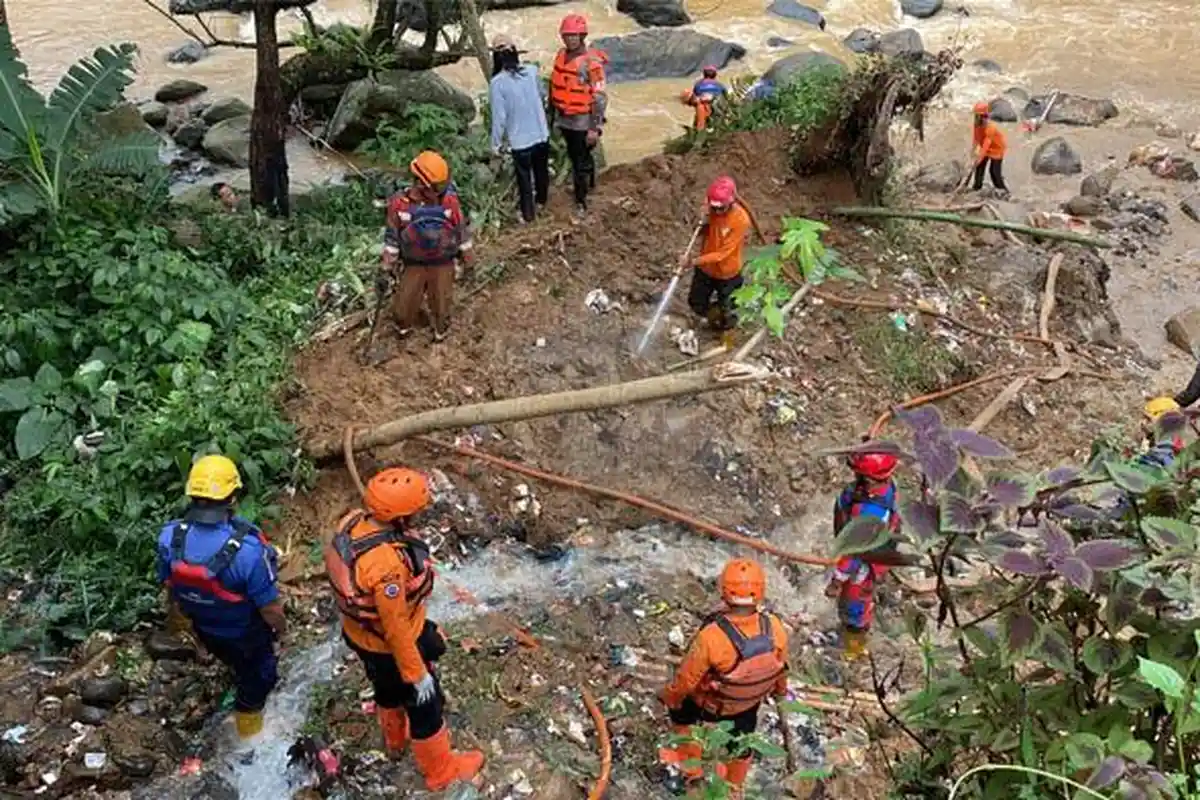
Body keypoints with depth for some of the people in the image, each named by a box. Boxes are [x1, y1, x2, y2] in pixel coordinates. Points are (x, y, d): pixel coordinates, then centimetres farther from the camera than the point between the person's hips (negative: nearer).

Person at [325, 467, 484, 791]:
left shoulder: (353, 522, -18)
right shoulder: (387, 565, -43)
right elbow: (396, 628, -30)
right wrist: (418, 673, -17)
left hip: (361, 633, 8)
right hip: (389, 646, -8)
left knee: (388, 689, 35)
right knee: (424, 705, 18)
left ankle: (395, 739, 63)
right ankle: (441, 770, 41)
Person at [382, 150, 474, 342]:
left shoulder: (449, 200, -17)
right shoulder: (400, 203, -17)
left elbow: (462, 231, -4)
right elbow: (392, 236, -5)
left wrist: (468, 262, 4)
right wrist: (387, 269, -1)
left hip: (443, 264, 0)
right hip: (414, 265, 0)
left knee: (441, 304, 13)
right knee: (402, 308, 6)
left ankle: (441, 329, 43)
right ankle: (406, 324, 39)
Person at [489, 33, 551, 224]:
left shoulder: (498, 82, -20)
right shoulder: (532, 71, -7)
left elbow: (499, 117, -17)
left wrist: (495, 143, -5)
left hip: (520, 139, -4)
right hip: (541, 134, 4)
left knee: (524, 178, 15)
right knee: (542, 170, 27)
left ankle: (528, 214, 30)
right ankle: (541, 200, 51)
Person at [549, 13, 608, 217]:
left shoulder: (592, 62, -21)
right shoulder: (561, 55, 0)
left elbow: (600, 97, -21)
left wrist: (595, 127, -22)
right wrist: (551, 113, 16)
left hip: (582, 121, -7)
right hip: (564, 119, 7)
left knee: (581, 161, 1)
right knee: (575, 156, 23)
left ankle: (580, 200, 14)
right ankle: (589, 183, 46)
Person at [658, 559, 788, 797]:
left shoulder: (711, 637, -41)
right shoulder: (775, 629, -29)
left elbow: (687, 677, -24)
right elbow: (781, 667, -7)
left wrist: (670, 697, -3)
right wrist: (780, 689, 16)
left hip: (709, 703, -3)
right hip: (749, 703, 3)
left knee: (680, 710, 29)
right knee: (740, 742, 29)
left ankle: (690, 761, 47)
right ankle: (734, 787, 53)